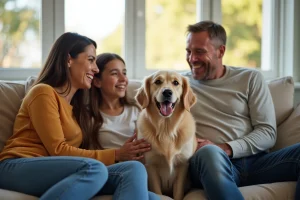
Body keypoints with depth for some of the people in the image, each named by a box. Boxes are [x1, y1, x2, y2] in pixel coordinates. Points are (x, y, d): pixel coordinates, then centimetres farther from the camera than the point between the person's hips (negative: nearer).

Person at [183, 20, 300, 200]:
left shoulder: (251, 78, 14)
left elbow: (268, 133, 5)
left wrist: (225, 148, -12)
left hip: (255, 161, 3)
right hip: (213, 163, -2)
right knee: (210, 153, -40)